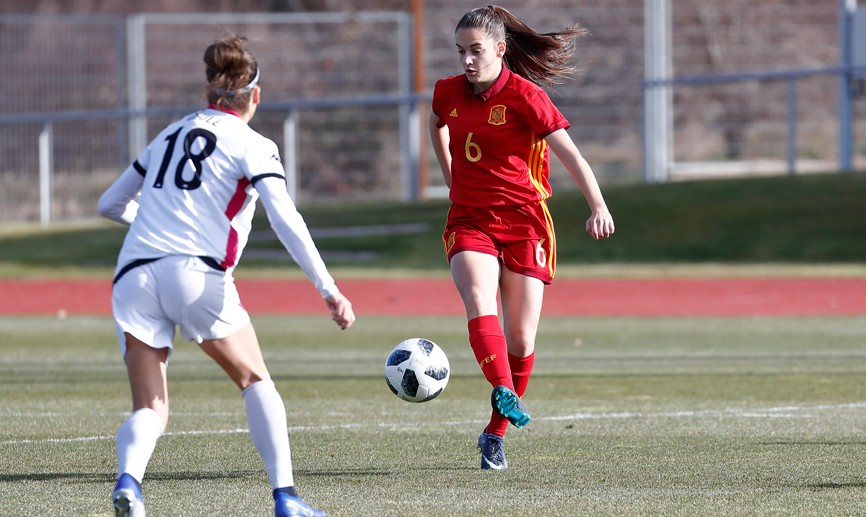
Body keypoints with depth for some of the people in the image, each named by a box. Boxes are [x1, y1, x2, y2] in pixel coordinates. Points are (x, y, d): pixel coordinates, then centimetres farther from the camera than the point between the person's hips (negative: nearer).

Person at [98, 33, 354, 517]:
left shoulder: (170, 135, 22)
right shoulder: (254, 147, 7)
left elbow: (111, 203, 31)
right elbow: (287, 222, -8)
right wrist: (329, 290, -12)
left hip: (133, 274, 4)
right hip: (197, 273, -4)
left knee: (151, 409, 4)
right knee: (256, 381, 15)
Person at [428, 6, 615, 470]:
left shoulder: (524, 95, -10)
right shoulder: (449, 92, 4)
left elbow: (570, 154, -17)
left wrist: (598, 206, -29)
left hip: (524, 222, -3)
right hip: (470, 221, 3)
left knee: (521, 340, -3)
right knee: (480, 304, -28)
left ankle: (495, 433, 14)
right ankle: (505, 394, -45)